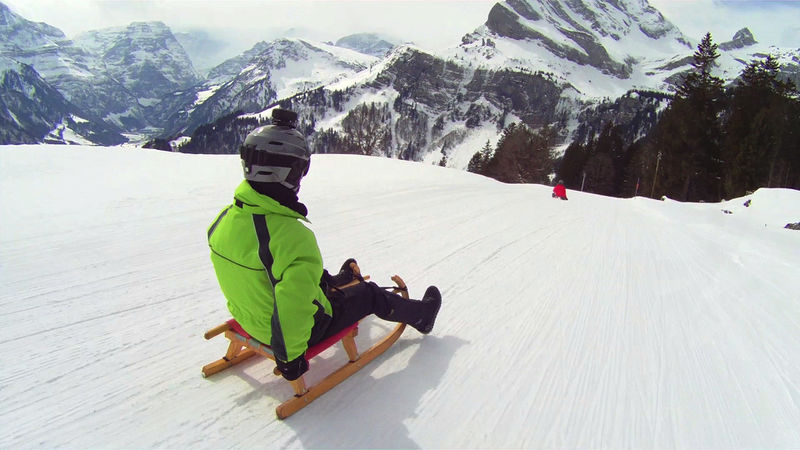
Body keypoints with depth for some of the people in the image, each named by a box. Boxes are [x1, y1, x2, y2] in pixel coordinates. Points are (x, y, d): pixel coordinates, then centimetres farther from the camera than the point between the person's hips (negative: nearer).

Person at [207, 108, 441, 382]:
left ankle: (339, 280, 70)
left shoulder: (224, 219, -11)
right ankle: (420, 315, 43)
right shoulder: (293, 236, -38)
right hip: (305, 329, -7)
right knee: (370, 295, 15)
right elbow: (291, 308, -40)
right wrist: (289, 357, -23)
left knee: (320, 278, 33)